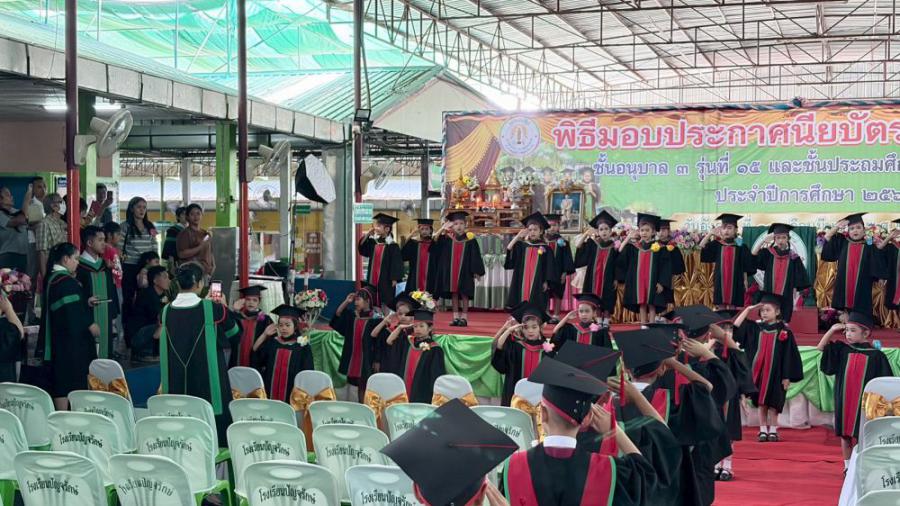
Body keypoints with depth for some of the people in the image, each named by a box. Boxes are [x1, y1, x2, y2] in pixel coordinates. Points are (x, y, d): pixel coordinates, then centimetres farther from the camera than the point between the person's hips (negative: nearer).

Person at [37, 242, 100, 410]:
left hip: (55, 338, 9)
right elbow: (73, 311, -23)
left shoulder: (51, 279, 11)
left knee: (59, 379, 11)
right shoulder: (68, 281, -18)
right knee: (71, 380, -4)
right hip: (71, 339, -9)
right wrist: (91, 325, -12)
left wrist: (86, 302, 18)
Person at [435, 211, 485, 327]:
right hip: (451, 272, 3)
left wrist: (476, 271, -5)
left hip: (465, 272, -3)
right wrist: (443, 229, -16)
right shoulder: (448, 239, 5)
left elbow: (475, 256, -1)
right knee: (454, 293, 6)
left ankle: (464, 317, 7)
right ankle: (456, 317, 11)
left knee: (464, 294, 2)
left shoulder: (470, 240, -3)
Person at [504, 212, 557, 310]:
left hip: (537, 285, -2)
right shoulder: (521, 246, 7)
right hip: (522, 284, 2)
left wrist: (546, 282, -4)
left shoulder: (545, 248, 2)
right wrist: (518, 236, -11)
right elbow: (508, 250, -9)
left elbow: (549, 268, 3)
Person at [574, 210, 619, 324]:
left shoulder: (614, 247, 0)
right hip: (594, 278, 2)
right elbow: (577, 246, -3)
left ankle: (606, 322, 8)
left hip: (608, 279, -2)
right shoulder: (592, 244, 5)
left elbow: (618, 265, 2)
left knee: (607, 303, 0)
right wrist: (586, 234, -12)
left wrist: (616, 279, -4)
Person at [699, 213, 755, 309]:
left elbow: (746, 268, 4)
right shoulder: (716, 245, 4)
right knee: (721, 310, 6)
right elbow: (701, 247, -9)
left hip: (735, 284, -2)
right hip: (720, 283, 2)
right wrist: (711, 233, -12)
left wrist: (745, 281, 2)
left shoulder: (740, 247, -1)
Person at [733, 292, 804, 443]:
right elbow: (736, 326, 1)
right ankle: (763, 430, 11)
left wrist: (787, 377, -7)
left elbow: (789, 356, -4)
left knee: (773, 404, 1)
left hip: (775, 373, -3)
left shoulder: (784, 332, -4)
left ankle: (773, 431, 9)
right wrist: (748, 309, -1)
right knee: (761, 402, 6)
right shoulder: (755, 328, 6)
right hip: (759, 371, 3)